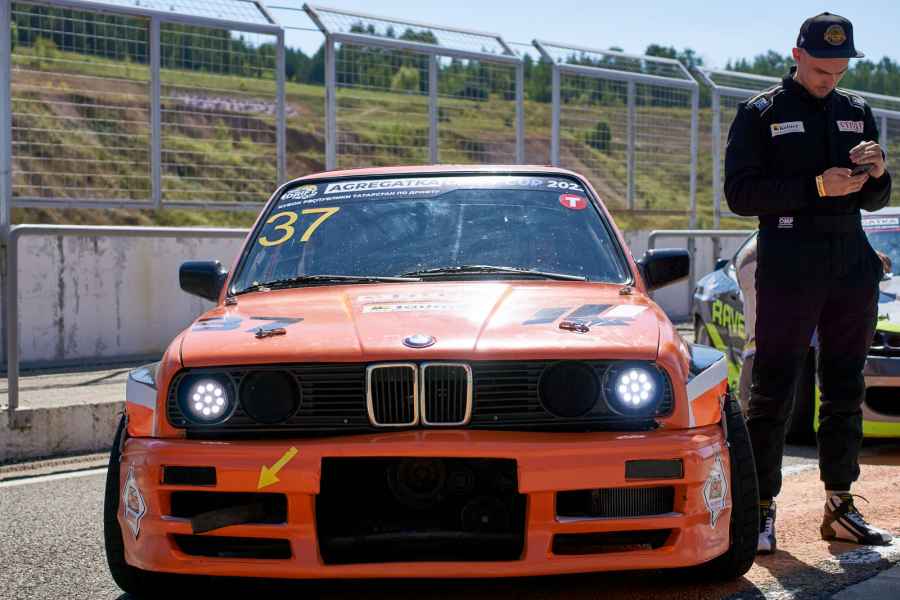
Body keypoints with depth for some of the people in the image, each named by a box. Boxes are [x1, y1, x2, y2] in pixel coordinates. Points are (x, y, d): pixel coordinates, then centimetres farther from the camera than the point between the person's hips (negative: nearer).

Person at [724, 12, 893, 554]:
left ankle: (841, 508, 16)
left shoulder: (857, 112, 16)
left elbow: (873, 201, 19)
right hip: (789, 269, -5)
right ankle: (762, 510, 1)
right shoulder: (761, 114, 1)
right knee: (772, 391, -4)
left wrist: (877, 173, -5)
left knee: (846, 389, 8)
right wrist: (816, 187, -17)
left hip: (852, 265, 5)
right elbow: (740, 193, -8)